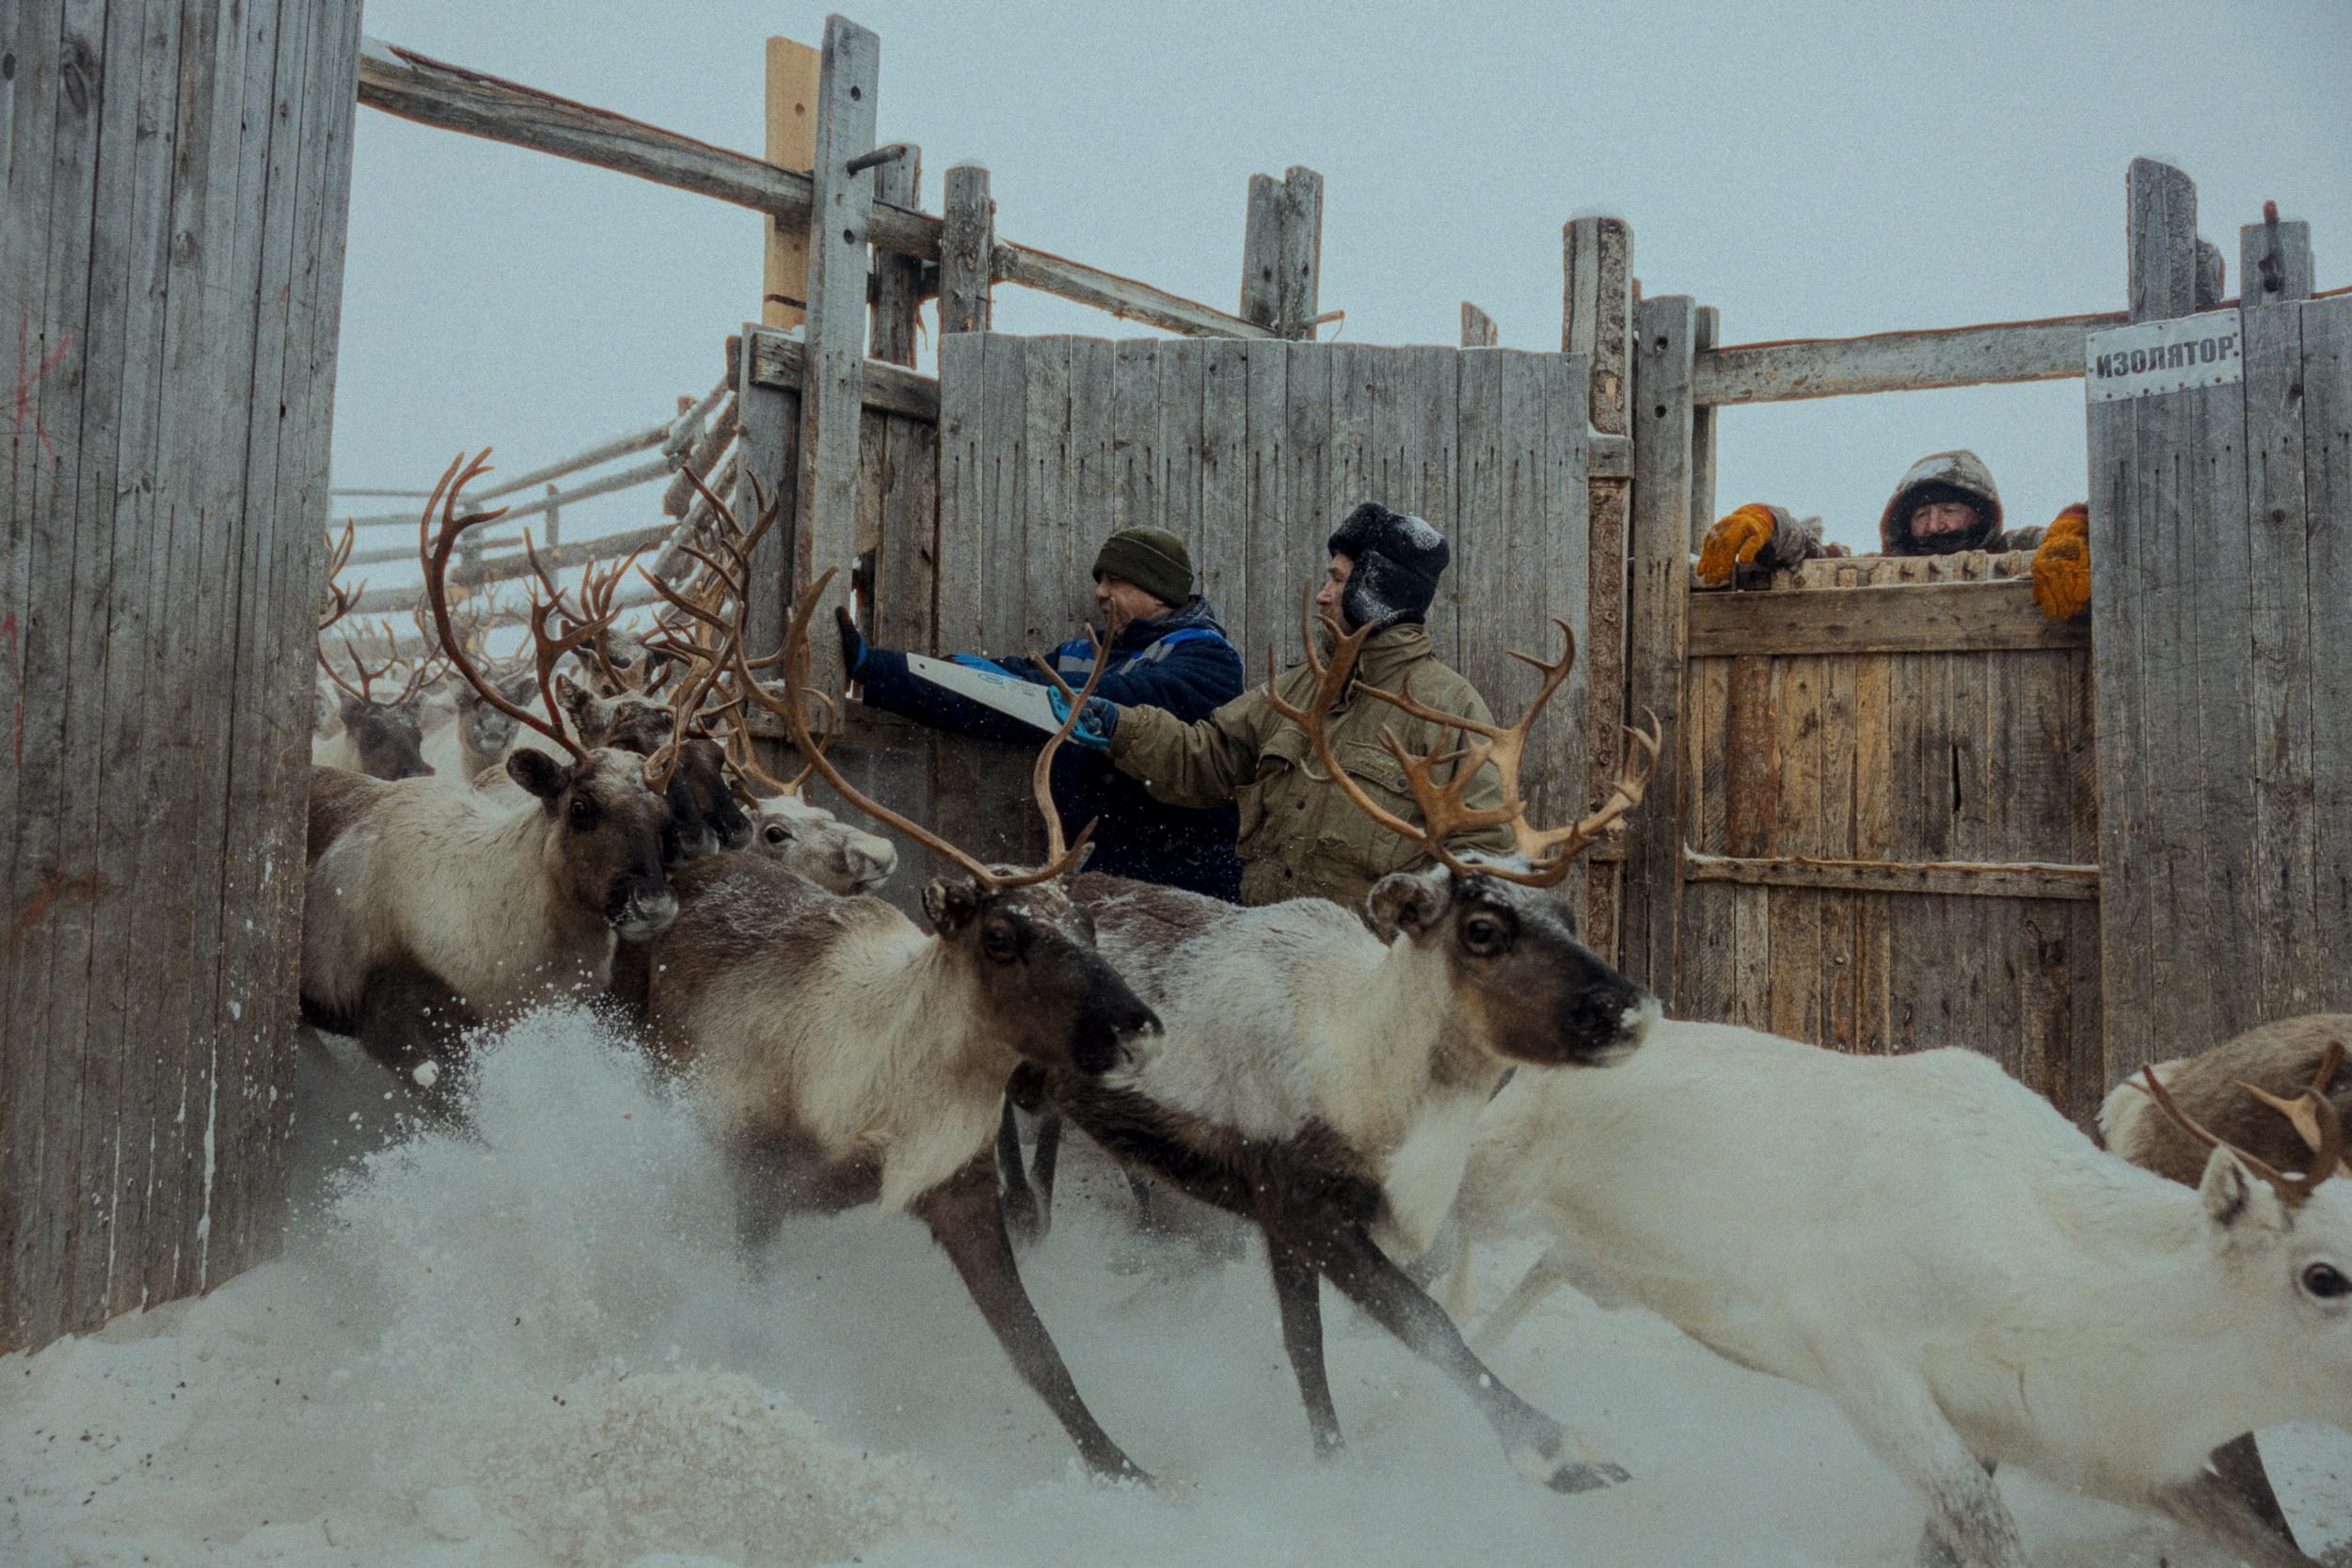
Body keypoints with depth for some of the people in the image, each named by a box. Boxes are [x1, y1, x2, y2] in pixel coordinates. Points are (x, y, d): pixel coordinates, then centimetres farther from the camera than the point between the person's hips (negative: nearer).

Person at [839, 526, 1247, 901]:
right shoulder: (1083, 653, 20)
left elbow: (1124, 699, -20)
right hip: (1095, 863, 6)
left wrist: (1018, 684, -23)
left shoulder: (1207, 656, -1)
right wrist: (869, 666, 2)